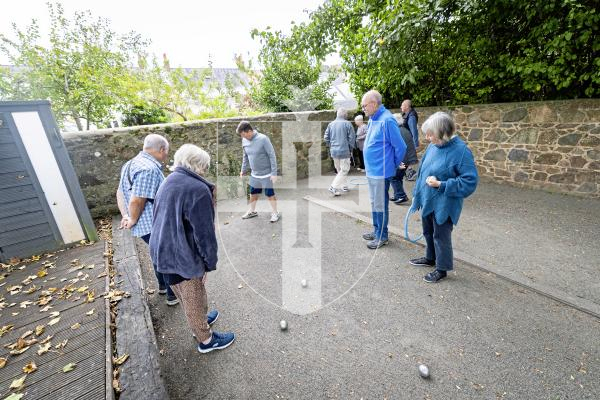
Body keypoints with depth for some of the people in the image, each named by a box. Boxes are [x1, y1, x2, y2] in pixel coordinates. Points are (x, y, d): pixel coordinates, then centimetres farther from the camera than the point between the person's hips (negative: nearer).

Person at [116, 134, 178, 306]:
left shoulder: (131, 163, 9)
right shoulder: (149, 169, -25)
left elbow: (120, 193, 12)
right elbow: (136, 201, -27)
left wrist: (125, 216, 6)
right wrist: (133, 220, -10)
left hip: (145, 225, 9)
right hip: (154, 226, -9)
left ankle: (163, 286, 45)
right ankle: (173, 295, 23)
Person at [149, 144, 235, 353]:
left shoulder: (169, 182, 6)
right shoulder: (198, 189, -23)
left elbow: (165, 220, 14)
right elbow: (204, 233, -22)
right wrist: (211, 261, -8)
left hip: (164, 252, 9)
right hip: (183, 257, -9)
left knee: (188, 297, 27)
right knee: (194, 299, 12)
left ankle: (199, 321, 50)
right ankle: (206, 339, 33)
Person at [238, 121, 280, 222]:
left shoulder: (263, 139, -21)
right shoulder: (244, 141, -2)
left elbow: (272, 156, -18)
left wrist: (274, 173, -19)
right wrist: (243, 170, 15)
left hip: (266, 174, -6)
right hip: (254, 174, 6)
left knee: (270, 194, 5)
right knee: (253, 193, 18)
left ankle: (275, 213, 23)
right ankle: (252, 211, 38)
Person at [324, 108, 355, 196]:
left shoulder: (331, 124, 5)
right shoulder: (347, 124, -8)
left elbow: (326, 138, 6)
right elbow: (352, 138, -8)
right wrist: (350, 149, 7)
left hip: (334, 151, 6)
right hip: (344, 151, -5)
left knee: (339, 170, 18)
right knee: (344, 170, 2)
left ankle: (344, 186, 27)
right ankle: (334, 187, -8)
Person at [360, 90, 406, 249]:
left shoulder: (387, 120, -19)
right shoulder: (372, 119, 9)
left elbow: (400, 147, -17)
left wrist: (393, 165, -3)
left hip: (380, 171, -9)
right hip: (371, 170, 9)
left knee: (380, 205, 4)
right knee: (374, 203, 18)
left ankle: (382, 236, 19)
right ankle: (377, 230, 34)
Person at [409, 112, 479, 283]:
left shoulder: (461, 151, -20)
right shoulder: (433, 146, 0)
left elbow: (470, 182, -20)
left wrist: (440, 184, -23)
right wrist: (417, 193, 12)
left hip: (443, 205, -7)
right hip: (428, 200, 7)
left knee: (441, 236, 9)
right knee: (428, 232, 23)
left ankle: (442, 269, 29)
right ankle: (430, 258, 45)